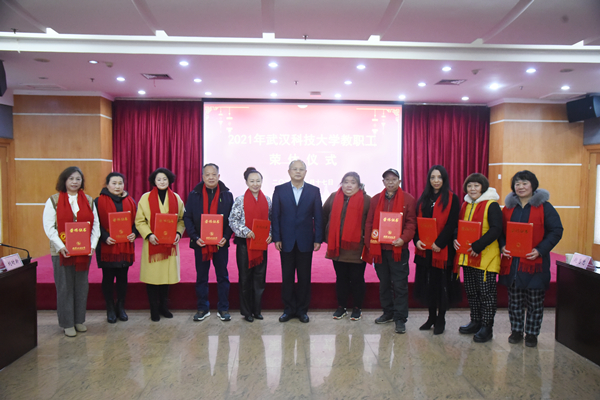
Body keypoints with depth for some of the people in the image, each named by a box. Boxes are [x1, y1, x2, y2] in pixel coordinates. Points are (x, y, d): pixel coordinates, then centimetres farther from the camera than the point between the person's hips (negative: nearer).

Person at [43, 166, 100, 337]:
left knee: (81, 286, 9)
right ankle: (67, 323, 15)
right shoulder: (54, 200, 0)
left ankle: (79, 320, 22)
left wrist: (93, 245, -8)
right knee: (65, 287, 4)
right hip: (62, 251, -3)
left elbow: (95, 225, 5)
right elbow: (48, 226, -6)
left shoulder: (88, 201, 8)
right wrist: (60, 246, -17)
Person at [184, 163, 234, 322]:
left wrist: (226, 237, -12)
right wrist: (195, 237, -11)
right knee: (201, 277, 10)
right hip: (200, 243, 1)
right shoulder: (194, 195, 2)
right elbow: (187, 218, 0)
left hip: (220, 243, 0)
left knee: (223, 276, 7)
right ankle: (202, 308, 22)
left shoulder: (227, 195, 2)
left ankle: (223, 309, 18)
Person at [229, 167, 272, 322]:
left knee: (260, 277, 8)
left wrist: (270, 235, -4)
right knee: (245, 278, 5)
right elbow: (232, 220, -6)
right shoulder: (240, 200, -2)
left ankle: (257, 309, 21)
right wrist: (245, 232, -18)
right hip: (244, 244, -3)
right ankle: (246, 311, 16)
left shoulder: (267, 200, 8)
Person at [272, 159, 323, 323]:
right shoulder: (279, 190, 3)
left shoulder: (314, 191, 3)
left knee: (304, 277, 7)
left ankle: (302, 309, 20)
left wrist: (318, 239, -3)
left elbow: (318, 216, 2)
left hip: (305, 242, 0)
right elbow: (275, 216, 2)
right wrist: (276, 238, -4)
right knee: (287, 277, 8)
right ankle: (289, 309, 21)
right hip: (286, 241, 0)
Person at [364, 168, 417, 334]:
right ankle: (388, 313, 29)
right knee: (384, 283, 15)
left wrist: (403, 238, -21)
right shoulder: (376, 199, 9)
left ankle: (400, 318, 8)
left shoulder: (408, 199, 0)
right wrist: (369, 244, 2)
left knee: (400, 285, 0)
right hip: (379, 248, 4)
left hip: (398, 249, -4)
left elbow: (411, 223, -5)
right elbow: (369, 223, 10)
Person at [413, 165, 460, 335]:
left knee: (442, 284, 3)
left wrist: (439, 243, -18)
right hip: (424, 249, 5)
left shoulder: (452, 198, -3)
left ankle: (441, 320, 17)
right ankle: (431, 317, 25)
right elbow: (416, 221, 8)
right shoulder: (423, 198, 11)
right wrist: (417, 239, -8)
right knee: (428, 283, 11)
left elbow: (452, 224, -10)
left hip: (442, 249, -4)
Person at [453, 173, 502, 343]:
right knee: (471, 292, 15)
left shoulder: (491, 205, -10)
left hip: (486, 257, -7)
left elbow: (496, 230, -18)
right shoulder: (465, 205, 12)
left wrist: (478, 245, -23)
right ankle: (475, 322, 29)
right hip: (467, 256, 8)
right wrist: (455, 239, -1)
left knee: (486, 293, 1)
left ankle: (486, 327, 12)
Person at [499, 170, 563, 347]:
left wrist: (540, 250, -17)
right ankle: (516, 331, 24)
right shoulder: (509, 207, 10)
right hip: (511, 261, 4)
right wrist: (503, 246, -4)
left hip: (535, 262, -3)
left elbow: (557, 231, -6)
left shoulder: (544, 207, -2)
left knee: (535, 301, 5)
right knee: (514, 299, 11)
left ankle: (532, 333, 19)